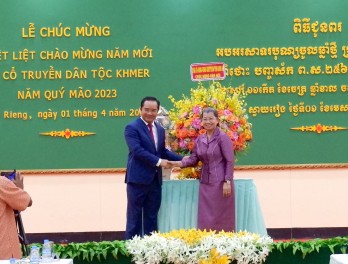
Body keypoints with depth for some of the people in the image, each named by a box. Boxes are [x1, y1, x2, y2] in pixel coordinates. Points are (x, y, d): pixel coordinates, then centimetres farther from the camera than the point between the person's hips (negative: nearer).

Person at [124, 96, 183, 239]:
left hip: (155, 179, 7)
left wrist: (182, 159, 2)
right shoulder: (132, 128, -8)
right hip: (138, 178, -7)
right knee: (135, 215, 1)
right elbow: (137, 150, -19)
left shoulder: (160, 130, 15)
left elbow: (163, 151, 15)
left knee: (152, 216, 12)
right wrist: (158, 161, -21)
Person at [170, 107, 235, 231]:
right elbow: (193, 159, 7)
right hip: (205, 183, 6)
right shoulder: (199, 139, 10)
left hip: (221, 183, -6)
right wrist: (180, 163, -10)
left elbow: (230, 161, -10)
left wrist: (227, 181, -16)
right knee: (206, 218, 7)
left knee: (222, 217, 0)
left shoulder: (223, 137, -8)